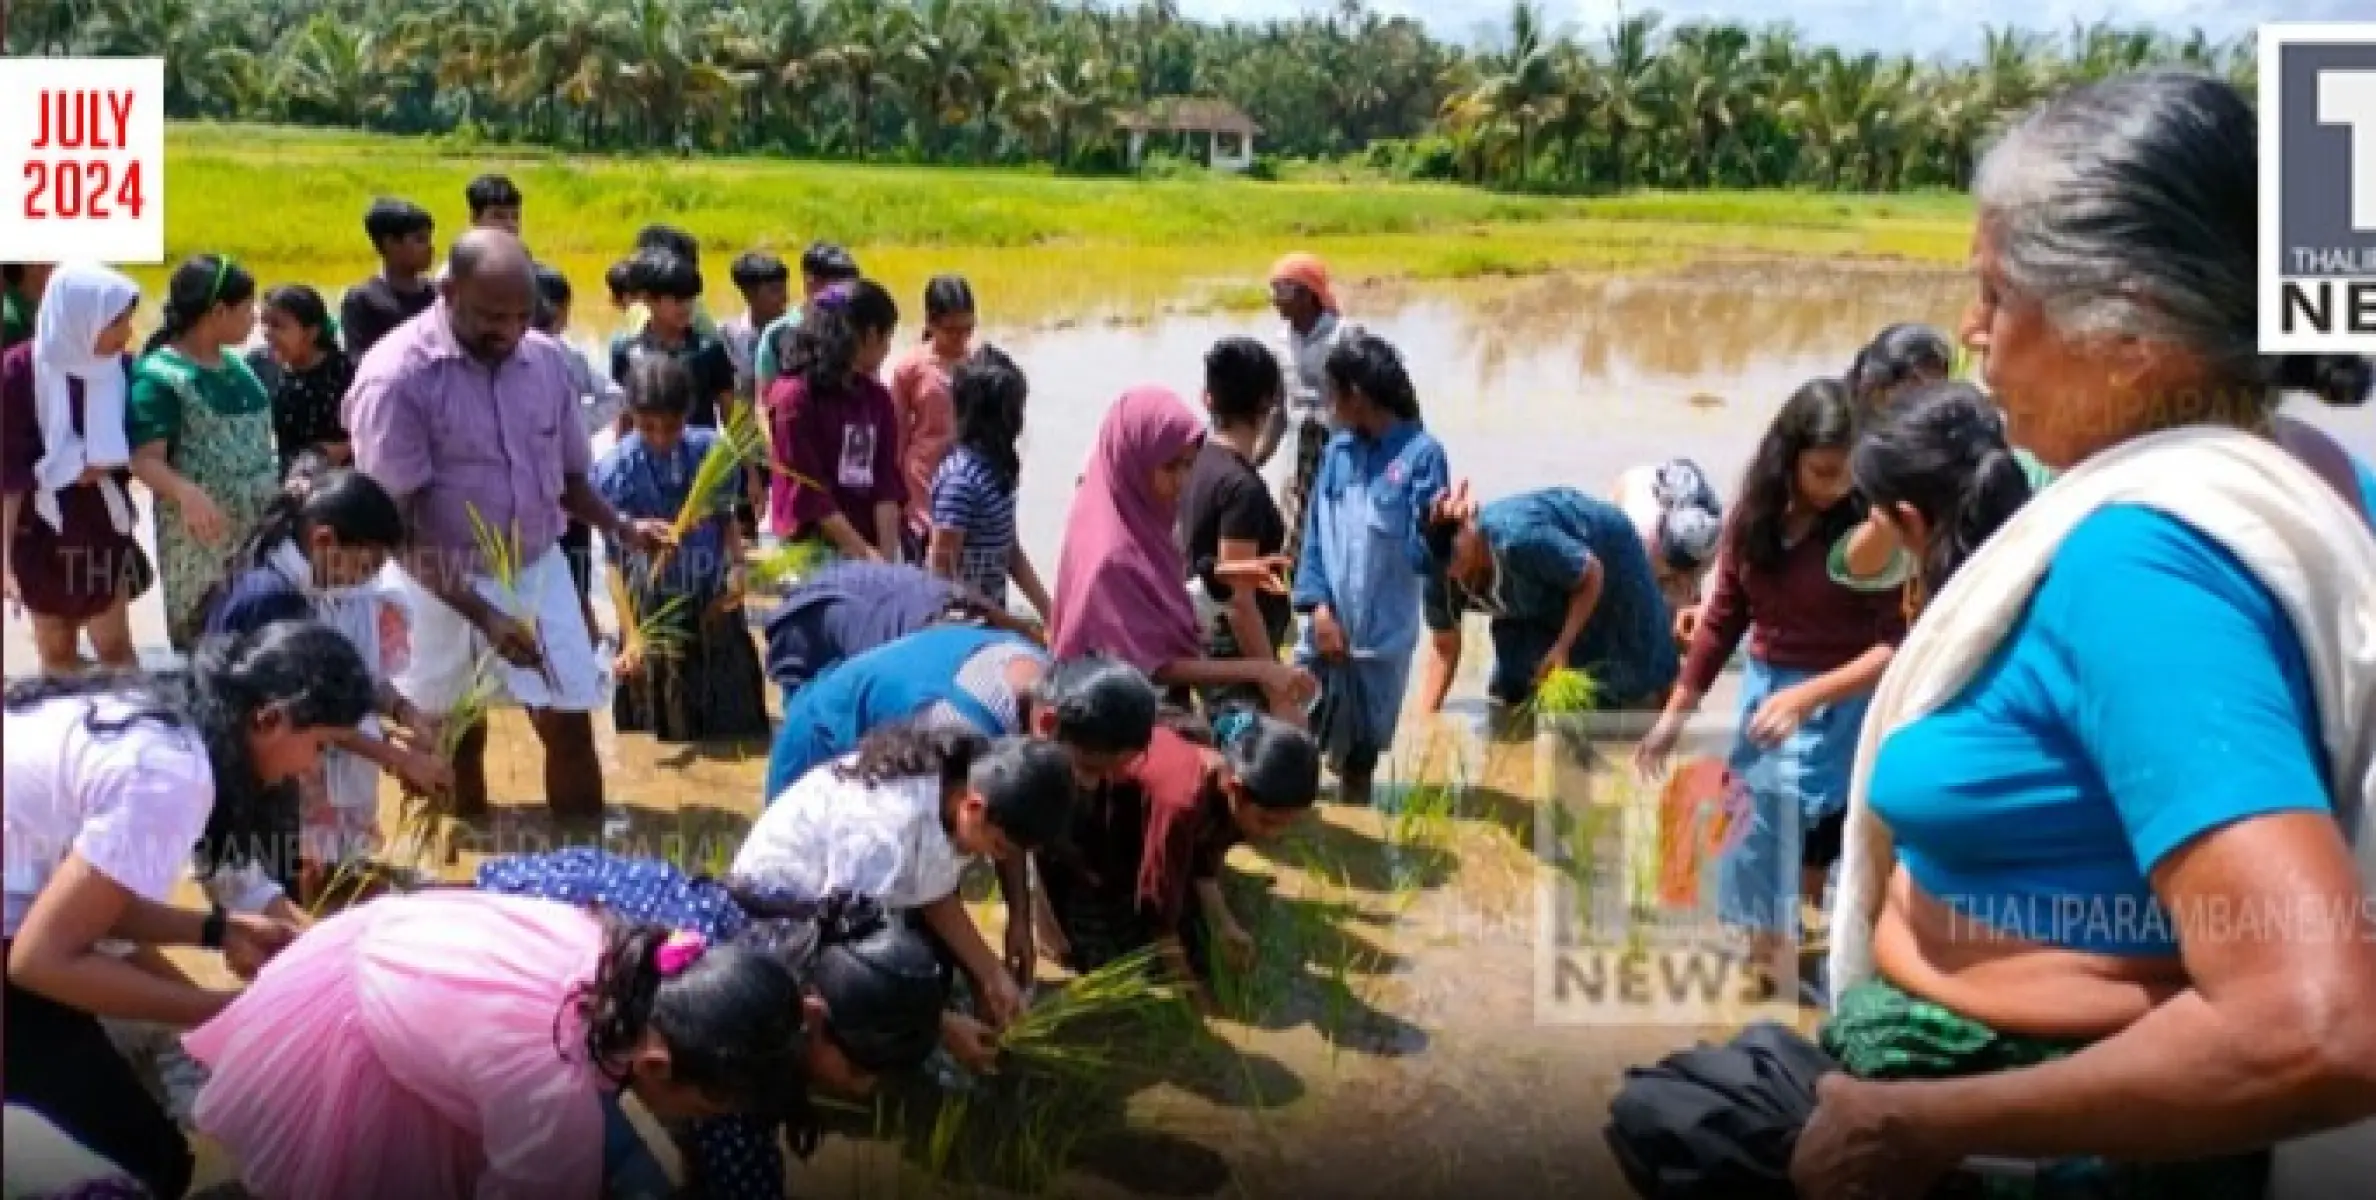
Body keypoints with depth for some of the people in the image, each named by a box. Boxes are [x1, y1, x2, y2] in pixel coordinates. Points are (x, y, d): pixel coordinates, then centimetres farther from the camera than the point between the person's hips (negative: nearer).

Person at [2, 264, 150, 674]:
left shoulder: (121, 368, -8)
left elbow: (134, 451, -3)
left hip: (103, 531, 2)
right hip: (40, 535, -2)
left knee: (115, 646, 5)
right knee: (57, 652, 11)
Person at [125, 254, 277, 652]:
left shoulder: (236, 364, 10)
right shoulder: (159, 375, -14)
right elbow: (145, 459, -21)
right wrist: (186, 491, -39)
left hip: (259, 530, 7)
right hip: (201, 537, -7)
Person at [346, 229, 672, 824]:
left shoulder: (546, 358, -1)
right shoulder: (396, 376, -17)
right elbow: (396, 525, -18)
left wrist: (621, 529, -9)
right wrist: (484, 616, -25)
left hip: (541, 571, 4)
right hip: (447, 586, -4)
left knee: (571, 725, 2)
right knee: (457, 739, 11)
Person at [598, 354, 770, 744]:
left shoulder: (712, 452, -7)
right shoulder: (616, 470, -16)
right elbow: (617, 561, -16)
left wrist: (736, 566, -10)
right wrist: (633, 635, -25)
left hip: (713, 602, 3)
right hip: (653, 609, -2)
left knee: (734, 726, 10)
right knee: (662, 734, 7)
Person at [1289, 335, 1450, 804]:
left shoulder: (1421, 454, -10)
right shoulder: (1337, 451, 5)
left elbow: (1423, 556, -16)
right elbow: (1313, 532, 6)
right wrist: (1319, 607, -6)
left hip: (1383, 640, -3)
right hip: (1326, 631, 3)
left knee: (1361, 757, 11)